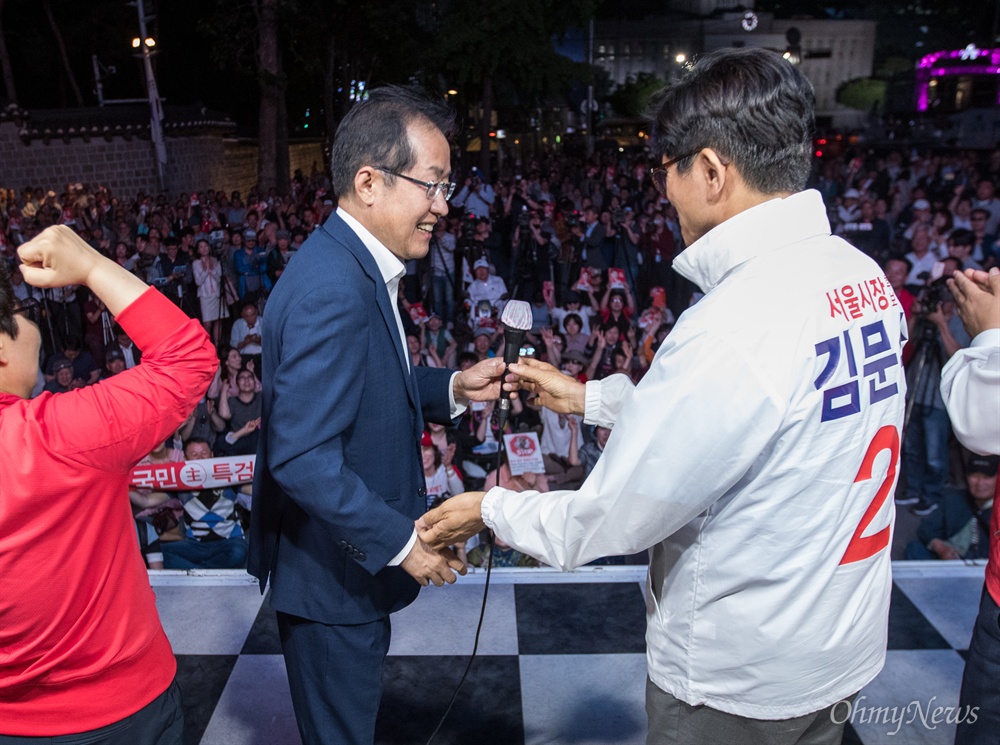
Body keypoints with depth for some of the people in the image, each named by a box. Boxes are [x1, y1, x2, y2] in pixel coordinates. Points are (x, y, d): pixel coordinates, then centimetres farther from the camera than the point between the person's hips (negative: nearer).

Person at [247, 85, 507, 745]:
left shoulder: (355, 266, 3)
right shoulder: (332, 289, -29)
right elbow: (302, 458, -30)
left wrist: (452, 388, 0)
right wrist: (401, 541, -23)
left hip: (354, 561, 9)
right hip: (330, 576, -9)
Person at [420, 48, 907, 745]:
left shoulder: (732, 329, -32)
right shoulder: (863, 275, -4)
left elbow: (612, 522, -23)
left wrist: (490, 507, -6)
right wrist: (591, 398, 11)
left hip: (739, 688, -7)